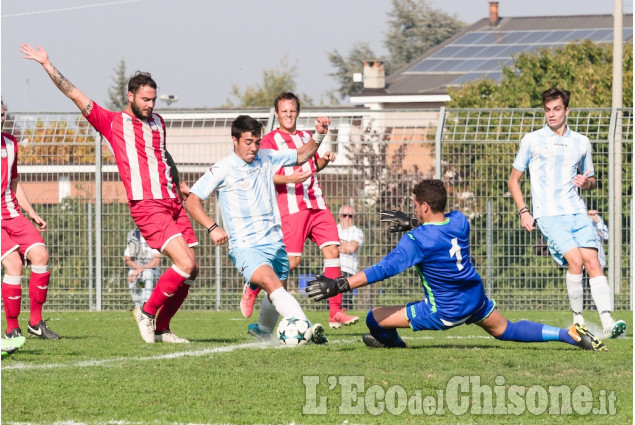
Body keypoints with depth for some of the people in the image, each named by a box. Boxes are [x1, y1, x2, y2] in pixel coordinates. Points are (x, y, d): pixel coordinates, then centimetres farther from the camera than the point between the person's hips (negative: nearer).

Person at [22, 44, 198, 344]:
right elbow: (74, 94, 1)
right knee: (185, 264, -19)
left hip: (172, 203, 7)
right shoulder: (112, 122, 3)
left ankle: (161, 328, 14)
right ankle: (147, 313, -1)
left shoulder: (157, 123, 20)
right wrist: (47, 65, -2)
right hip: (146, 205, -7)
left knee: (191, 270, 1)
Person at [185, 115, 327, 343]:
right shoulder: (222, 170, -6)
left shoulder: (265, 158, 9)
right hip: (245, 246, -6)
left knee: (277, 294, 17)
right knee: (272, 284, -30)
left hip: (275, 243, 6)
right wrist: (212, 228, -20)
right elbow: (192, 200, -7)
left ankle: (262, 330, 45)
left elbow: (302, 155, 23)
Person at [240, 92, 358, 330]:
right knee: (291, 261, -12)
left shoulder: (306, 137, 20)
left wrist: (324, 160, 12)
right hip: (291, 206, -6)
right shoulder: (270, 140, 1)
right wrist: (288, 179, -23)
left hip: (316, 203, 6)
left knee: (332, 250, -8)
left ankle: (335, 313, -8)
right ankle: (251, 289, 14)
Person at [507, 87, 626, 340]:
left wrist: (587, 182, 0)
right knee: (575, 260, -21)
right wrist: (523, 212, -1)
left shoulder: (581, 143, 14)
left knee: (592, 261, -15)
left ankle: (607, 323, -21)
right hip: (548, 214, -3)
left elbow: (591, 181, 25)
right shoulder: (532, 141, 6)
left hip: (577, 212, 3)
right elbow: (513, 180, 11)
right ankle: (577, 319, -8)